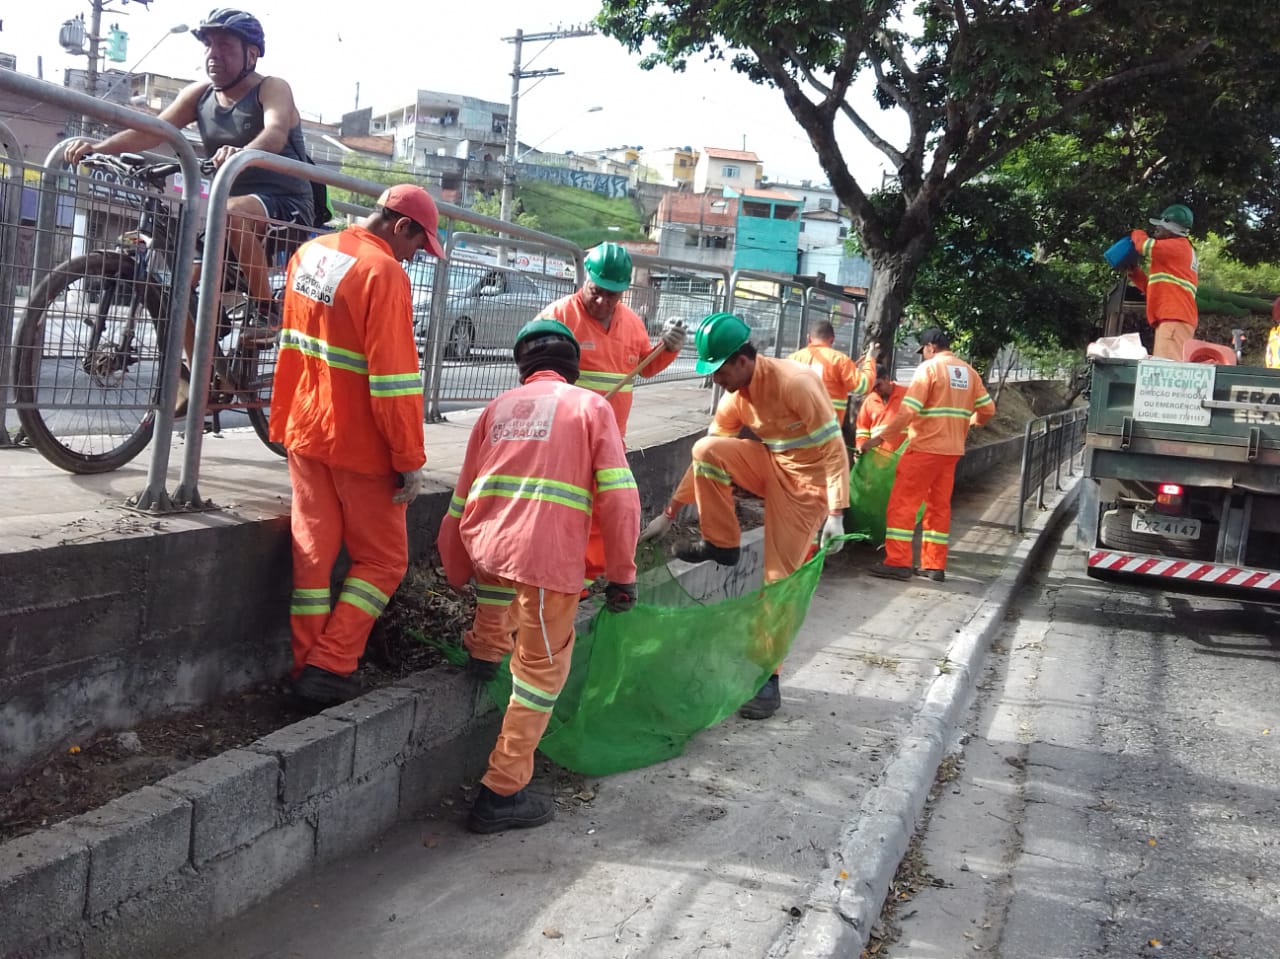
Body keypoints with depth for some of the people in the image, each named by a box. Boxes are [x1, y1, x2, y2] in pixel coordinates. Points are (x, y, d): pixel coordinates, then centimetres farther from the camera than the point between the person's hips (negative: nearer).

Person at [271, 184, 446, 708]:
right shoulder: (383, 273, -19)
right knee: (382, 559, 7)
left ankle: (305, 667, 17)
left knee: (313, 552, 13)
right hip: (359, 445, -7)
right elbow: (394, 379, -21)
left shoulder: (310, 253, 7)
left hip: (305, 433, 7)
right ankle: (329, 667, 3)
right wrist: (409, 459, -15)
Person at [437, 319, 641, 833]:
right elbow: (618, 495, -1)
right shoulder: (590, 406, 9)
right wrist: (622, 573, 5)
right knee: (542, 669, 9)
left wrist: (457, 571, 33)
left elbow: (463, 495, 21)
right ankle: (503, 793, 12)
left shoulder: (498, 407, 19)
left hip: (484, 545, 4)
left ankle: (485, 648, 53)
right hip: (549, 557, -4)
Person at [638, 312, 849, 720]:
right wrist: (670, 512, 2)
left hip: (806, 482, -6)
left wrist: (835, 513, -31)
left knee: (779, 580, -9)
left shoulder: (794, 384, -26)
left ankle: (768, 679, 2)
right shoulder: (735, 396, -4)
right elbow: (709, 457, 3)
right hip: (772, 467, 6)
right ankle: (721, 544, -2)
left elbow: (834, 449, -24)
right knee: (706, 451, -18)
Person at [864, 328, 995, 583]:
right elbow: (988, 409, 10)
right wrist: (971, 421, 31)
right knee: (939, 506, 13)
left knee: (903, 503, -3)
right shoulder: (969, 372, 10)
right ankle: (934, 566, 14)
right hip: (952, 450, 7)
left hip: (925, 448, -7)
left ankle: (898, 562, -6)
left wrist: (880, 438, -14)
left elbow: (908, 411, -17)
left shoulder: (929, 368, -9)